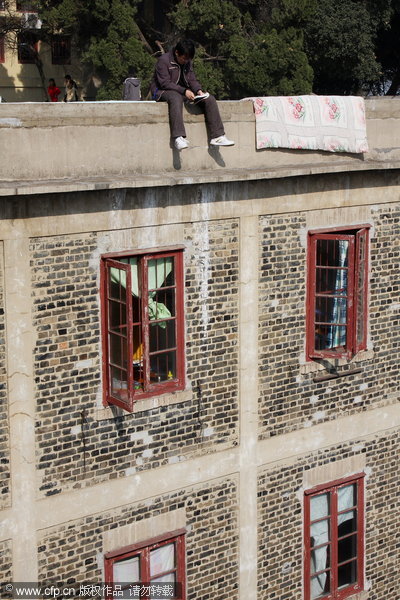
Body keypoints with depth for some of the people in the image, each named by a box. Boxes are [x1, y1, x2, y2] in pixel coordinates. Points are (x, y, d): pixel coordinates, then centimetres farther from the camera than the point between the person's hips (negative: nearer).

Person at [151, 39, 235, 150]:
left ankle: (217, 136, -15)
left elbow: (192, 80, 11)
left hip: (184, 91, 7)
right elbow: (164, 83, -19)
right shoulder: (164, 60, -13)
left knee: (209, 99, -11)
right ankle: (179, 137, -53)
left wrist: (198, 90, -12)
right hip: (163, 91, -7)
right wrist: (184, 91, -27)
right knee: (176, 98, -43)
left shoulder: (187, 62, 10)